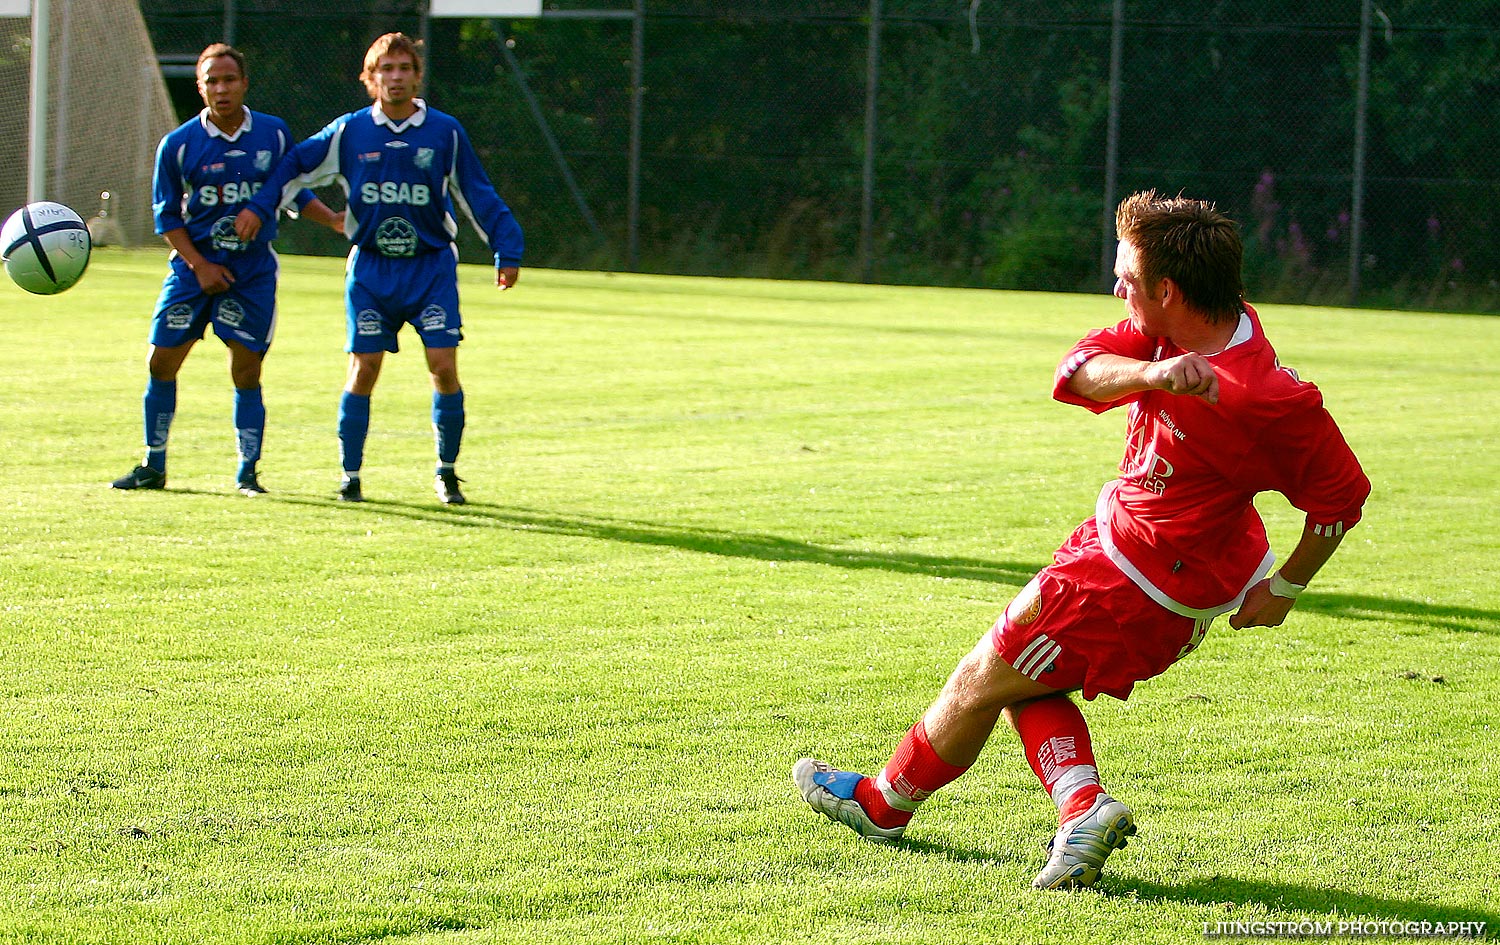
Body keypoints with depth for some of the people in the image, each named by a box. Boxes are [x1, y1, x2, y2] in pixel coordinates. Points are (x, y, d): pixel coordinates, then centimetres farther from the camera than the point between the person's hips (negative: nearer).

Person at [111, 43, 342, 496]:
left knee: (246, 371, -3)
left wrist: (333, 219, -5)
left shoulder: (274, 135, 0)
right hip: (195, 266, 0)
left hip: (253, 271, 0)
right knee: (161, 363, -1)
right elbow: (167, 214, 2)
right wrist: (199, 266, -8)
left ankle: (247, 473, 7)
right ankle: (153, 467, 13)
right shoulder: (179, 144, -3)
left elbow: (296, 193, 12)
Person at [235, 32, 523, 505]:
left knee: (444, 367, -9)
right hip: (371, 269, 1)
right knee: (363, 369, -3)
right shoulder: (349, 132, 1)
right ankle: (350, 476, 8)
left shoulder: (446, 132, -1)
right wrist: (259, 207, 3)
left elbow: (478, 195, 6)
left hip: (431, 267, 0)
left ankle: (447, 472, 6)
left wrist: (507, 251, 2)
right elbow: (295, 165, 12)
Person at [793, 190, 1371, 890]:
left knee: (981, 680, 6)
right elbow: (1077, 372, -18)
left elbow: (1343, 495, -20)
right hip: (1117, 532, 9)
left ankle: (885, 803, 26)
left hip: (1144, 586, -9)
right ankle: (1081, 803, 2)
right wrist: (1151, 374, -40)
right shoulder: (1165, 334, -6)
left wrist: (1284, 589, -9)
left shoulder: (1267, 398, -29)